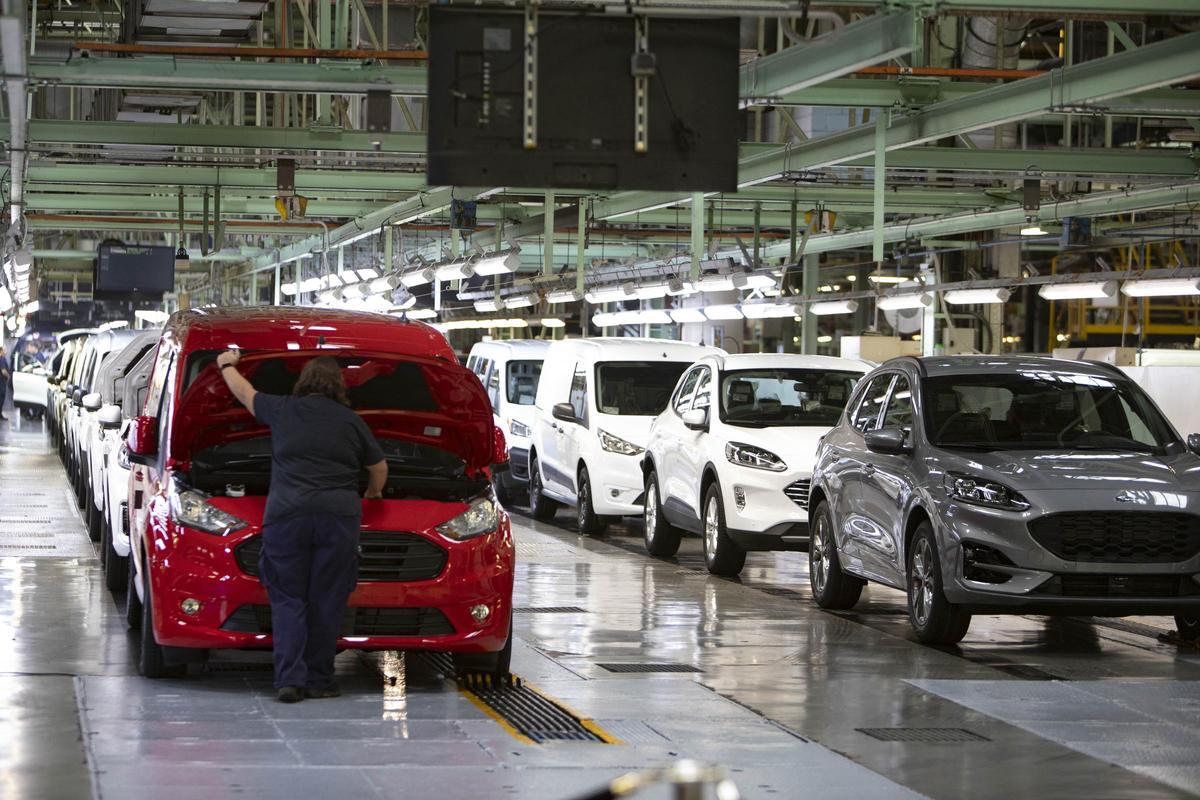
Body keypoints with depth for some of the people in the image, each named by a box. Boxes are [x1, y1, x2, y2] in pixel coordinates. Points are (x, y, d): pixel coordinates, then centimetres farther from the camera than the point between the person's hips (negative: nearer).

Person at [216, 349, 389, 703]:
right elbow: (379, 467, 22)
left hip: (285, 515, 0)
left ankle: (290, 678, -7)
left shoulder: (281, 409, 9)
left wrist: (227, 365, 49)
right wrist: (374, 492, 45)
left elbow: (245, 393, 28)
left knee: (287, 600, 4)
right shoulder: (351, 421, 9)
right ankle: (318, 679, 5)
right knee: (326, 601, 5)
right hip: (338, 516, 0)